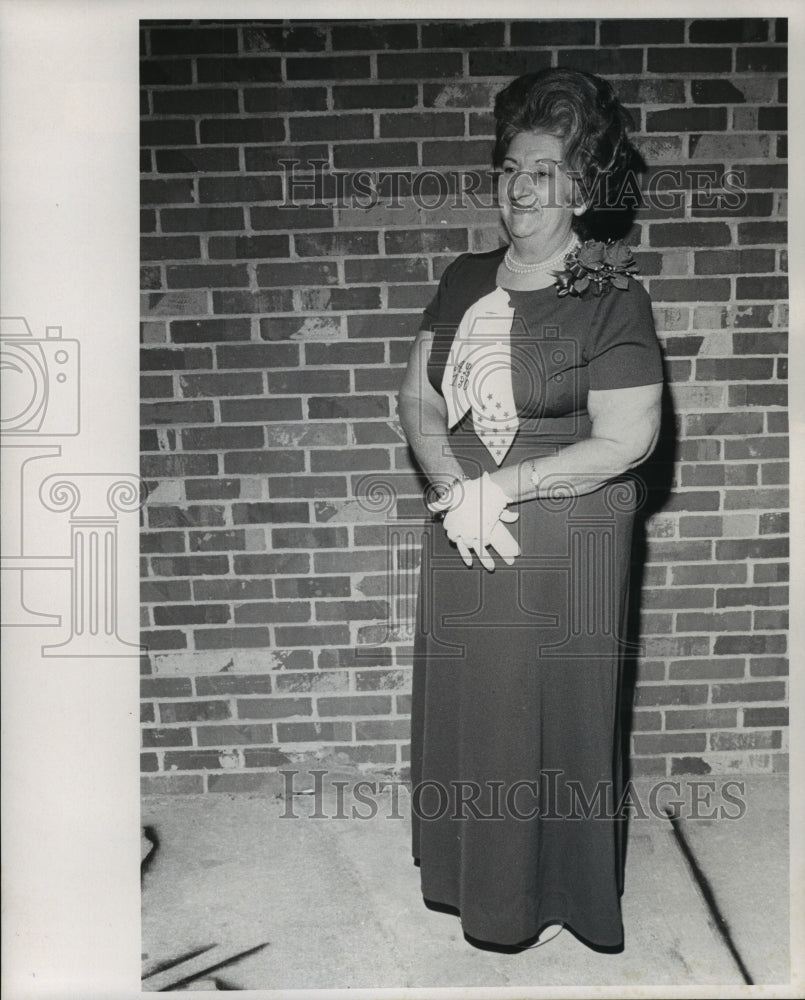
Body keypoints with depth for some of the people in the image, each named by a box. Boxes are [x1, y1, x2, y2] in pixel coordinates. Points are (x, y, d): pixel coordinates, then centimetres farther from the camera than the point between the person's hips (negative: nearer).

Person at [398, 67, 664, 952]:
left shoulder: (613, 299, -10)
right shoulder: (464, 281, 7)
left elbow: (625, 443, -14)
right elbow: (418, 398, 4)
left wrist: (501, 487, -17)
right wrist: (455, 488, -14)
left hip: (567, 545, -5)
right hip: (464, 540, 5)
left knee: (556, 712, 9)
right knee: (466, 704, 14)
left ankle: (557, 888, 33)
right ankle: (473, 874, 37)